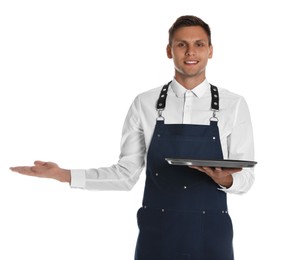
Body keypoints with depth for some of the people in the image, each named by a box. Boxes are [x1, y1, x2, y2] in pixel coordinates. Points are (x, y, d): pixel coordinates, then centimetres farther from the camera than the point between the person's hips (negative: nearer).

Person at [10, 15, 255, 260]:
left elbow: (245, 178, -1)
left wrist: (225, 180, -22)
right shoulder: (145, 104, -1)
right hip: (157, 236, 0)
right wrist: (64, 175, -7)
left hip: (210, 237, 0)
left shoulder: (234, 105, -2)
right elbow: (126, 174, 1)